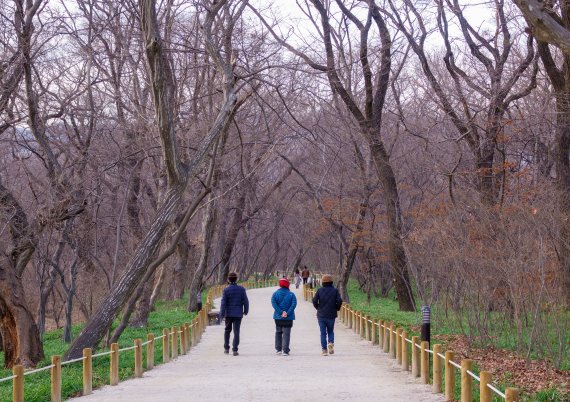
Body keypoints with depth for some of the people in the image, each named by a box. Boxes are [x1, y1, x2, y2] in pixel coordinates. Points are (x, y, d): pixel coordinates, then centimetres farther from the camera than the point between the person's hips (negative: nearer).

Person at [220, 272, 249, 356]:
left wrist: (221, 315, -6)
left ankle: (226, 348, 19)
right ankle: (235, 350, -5)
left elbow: (223, 303, -10)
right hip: (238, 314, 0)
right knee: (236, 332, 2)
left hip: (228, 314, 0)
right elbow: (245, 301, -2)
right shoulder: (241, 289, -5)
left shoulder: (226, 290, -8)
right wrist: (246, 311, 13)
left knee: (227, 330, 18)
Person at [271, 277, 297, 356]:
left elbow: (273, 303, -11)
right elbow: (294, 304, -13)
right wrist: (287, 313, -16)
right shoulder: (291, 294, -3)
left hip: (278, 317, 2)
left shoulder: (275, 293, 1)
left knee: (278, 332, 19)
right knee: (286, 333, -1)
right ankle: (285, 350, -10)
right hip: (288, 318, -2)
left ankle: (278, 349, 22)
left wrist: (280, 312, -14)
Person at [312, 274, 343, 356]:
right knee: (331, 331, 15)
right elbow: (339, 301, -10)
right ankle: (331, 343, -11)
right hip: (331, 315, 0)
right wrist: (336, 308, 7)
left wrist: (318, 308, 8)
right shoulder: (335, 290, -1)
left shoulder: (320, 290, -1)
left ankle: (324, 349, -1)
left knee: (323, 333, 5)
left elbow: (314, 300, -9)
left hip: (321, 315, 0)